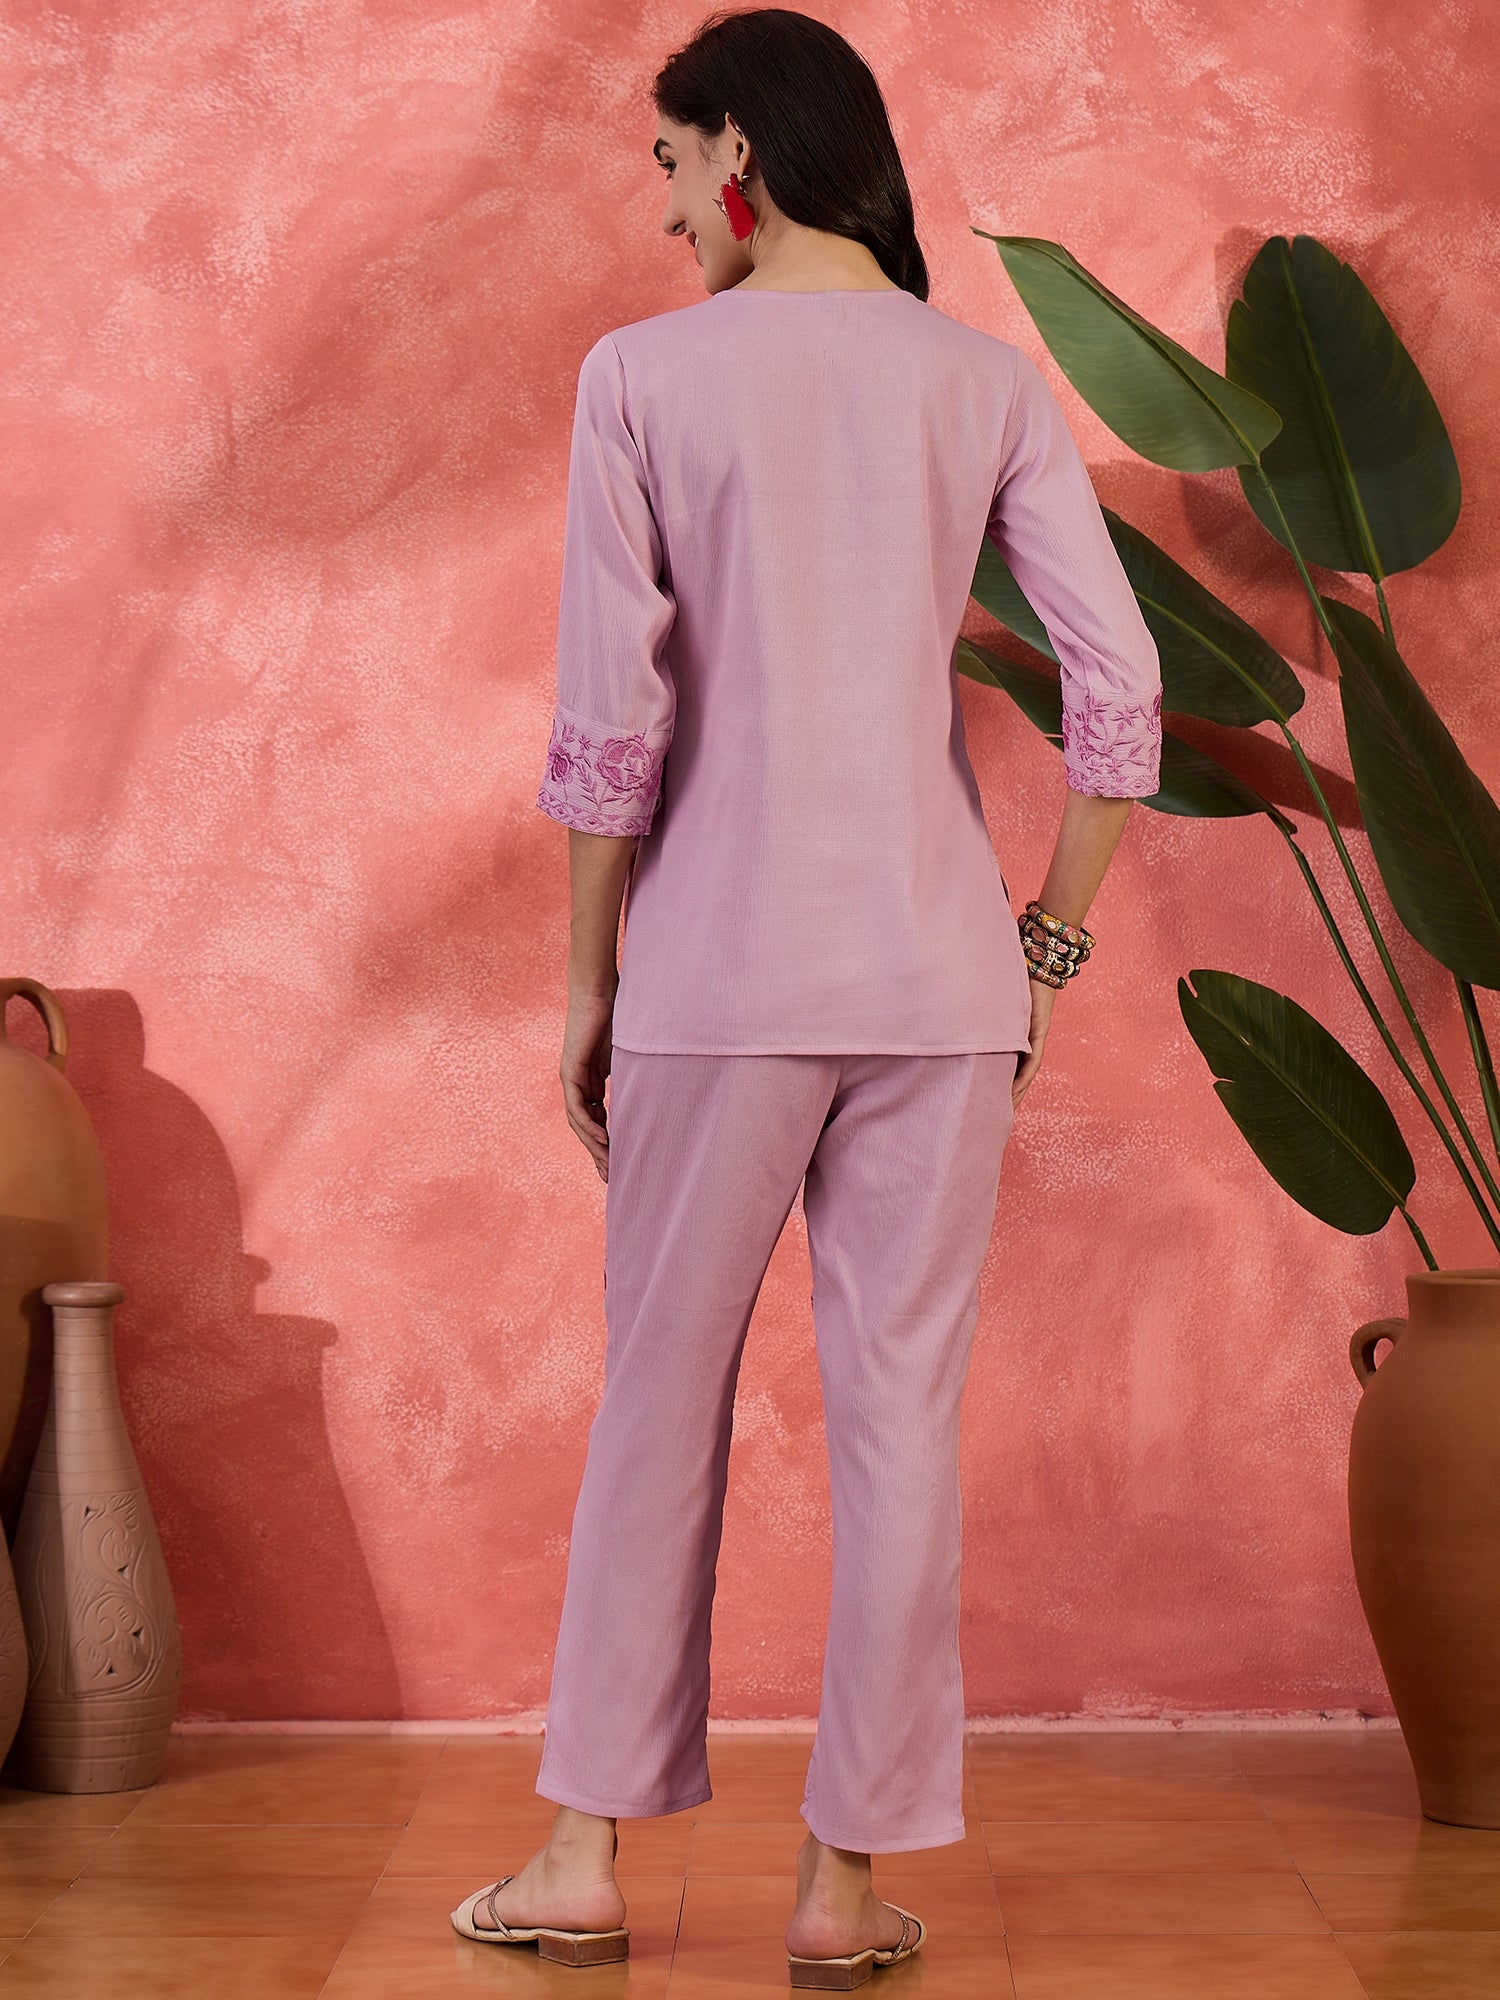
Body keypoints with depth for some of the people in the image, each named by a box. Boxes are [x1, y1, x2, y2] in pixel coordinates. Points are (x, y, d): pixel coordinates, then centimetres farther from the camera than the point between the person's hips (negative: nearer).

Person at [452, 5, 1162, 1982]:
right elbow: (1121, 691, -2)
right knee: (902, 1411, 7)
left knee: (659, 1399, 10)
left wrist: (589, 981, 4)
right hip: (939, 967, 2)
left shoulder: (646, 374, -3)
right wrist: (1046, 948, 8)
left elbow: (611, 718, -5)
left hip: (722, 965, -2)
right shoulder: (990, 383, 4)